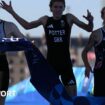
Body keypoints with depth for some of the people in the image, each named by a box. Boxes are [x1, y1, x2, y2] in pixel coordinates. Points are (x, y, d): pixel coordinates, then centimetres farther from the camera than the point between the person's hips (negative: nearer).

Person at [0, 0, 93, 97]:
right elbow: (27, 26, 17)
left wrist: (90, 21, -22)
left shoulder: (69, 18, -1)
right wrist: (12, 12, 14)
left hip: (66, 63, -2)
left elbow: (89, 29, 0)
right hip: (51, 63, 2)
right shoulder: (45, 20, 4)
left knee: (72, 95, -4)